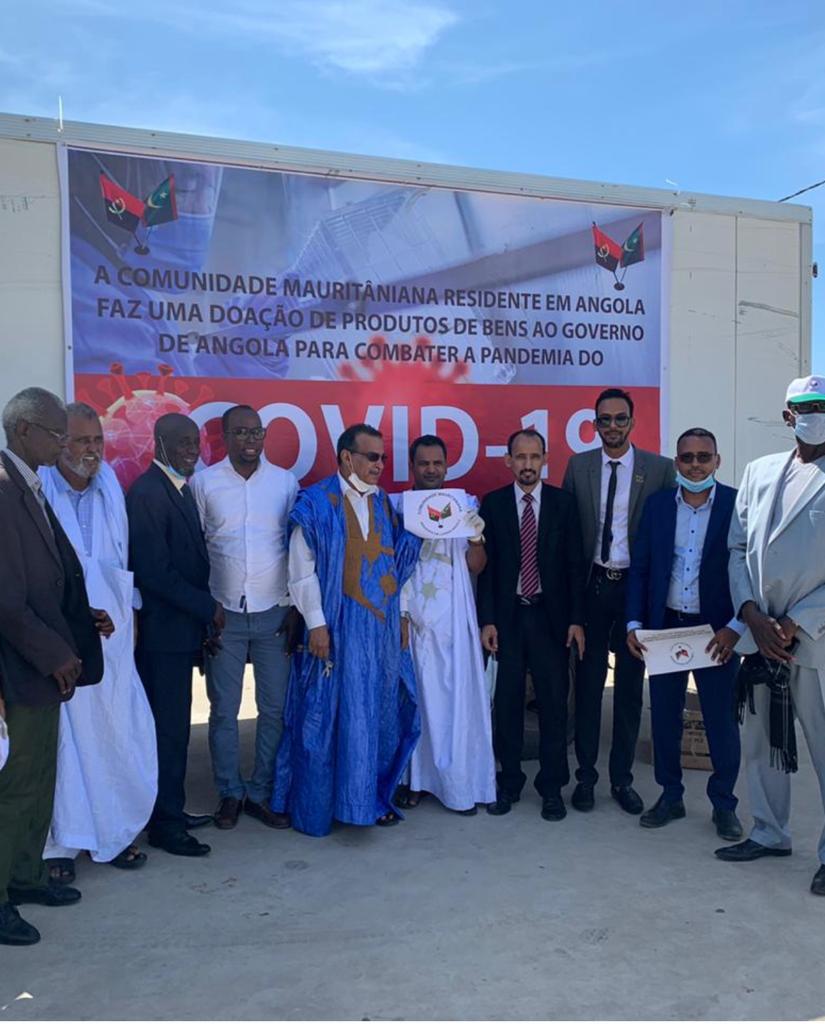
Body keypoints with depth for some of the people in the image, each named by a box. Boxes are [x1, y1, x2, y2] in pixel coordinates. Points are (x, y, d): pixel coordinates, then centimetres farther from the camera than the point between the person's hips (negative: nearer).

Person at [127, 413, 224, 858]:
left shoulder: (181, 488, 12)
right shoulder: (148, 492, -16)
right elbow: (154, 571, -22)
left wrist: (204, 621, 9)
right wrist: (209, 608, -15)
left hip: (182, 626, 9)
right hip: (163, 632, -9)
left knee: (173, 725, 17)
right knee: (169, 728, 1)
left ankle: (169, 810, 30)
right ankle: (165, 825, 15)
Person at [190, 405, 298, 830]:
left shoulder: (285, 481, 3)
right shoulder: (203, 482, 0)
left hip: (275, 613, 1)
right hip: (224, 614, -1)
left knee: (275, 708, 6)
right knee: (224, 710, 7)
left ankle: (262, 793, 21)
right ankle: (229, 794, 23)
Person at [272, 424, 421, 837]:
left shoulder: (383, 503, 10)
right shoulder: (316, 503, -8)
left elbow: (396, 563, 12)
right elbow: (301, 569, -9)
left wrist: (400, 615, 9)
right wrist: (316, 623, -14)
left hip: (381, 628, 6)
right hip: (336, 629, -5)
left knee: (378, 716, 11)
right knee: (327, 717, 3)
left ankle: (373, 797, 26)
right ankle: (317, 807, 18)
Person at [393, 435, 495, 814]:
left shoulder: (464, 506, 7)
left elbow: (476, 567, 5)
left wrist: (476, 538, -14)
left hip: (452, 617, 0)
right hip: (407, 615, 0)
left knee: (454, 695, 2)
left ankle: (458, 783, 12)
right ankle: (415, 778, 16)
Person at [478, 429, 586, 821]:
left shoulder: (563, 503, 2)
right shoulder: (493, 503, 2)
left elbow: (574, 564, 1)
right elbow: (486, 564, 1)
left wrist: (576, 620, -4)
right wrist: (486, 619, -5)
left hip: (550, 616, 0)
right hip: (507, 616, 0)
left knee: (554, 702, 4)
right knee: (507, 702, 8)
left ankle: (552, 787, 18)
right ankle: (509, 781, 23)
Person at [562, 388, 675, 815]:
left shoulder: (660, 468, -1)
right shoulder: (578, 465, 4)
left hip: (636, 587, -1)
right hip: (592, 586, 1)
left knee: (630, 686, 9)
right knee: (588, 683, 8)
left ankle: (622, 778, 23)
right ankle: (586, 776, 20)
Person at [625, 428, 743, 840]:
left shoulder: (739, 505, -5)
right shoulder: (657, 504, 3)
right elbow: (639, 568, 4)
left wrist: (735, 628, -14)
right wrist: (634, 623, -2)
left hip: (716, 632, -2)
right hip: (663, 626, 3)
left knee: (721, 719, 7)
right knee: (664, 716, 11)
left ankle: (724, 804, 25)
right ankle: (670, 796, 28)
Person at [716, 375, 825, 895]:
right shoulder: (760, 471, 11)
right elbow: (738, 548, 9)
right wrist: (752, 615, -3)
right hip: (759, 635, 5)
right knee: (760, 742, 14)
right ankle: (770, 833, 31)